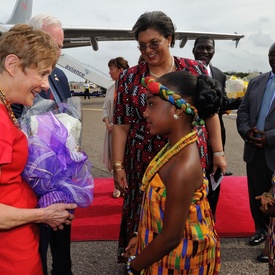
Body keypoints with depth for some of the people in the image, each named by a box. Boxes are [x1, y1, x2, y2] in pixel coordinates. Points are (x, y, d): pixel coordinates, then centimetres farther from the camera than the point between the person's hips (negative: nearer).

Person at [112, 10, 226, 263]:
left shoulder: (195, 70, 0)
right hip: (144, 164, 0)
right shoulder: (130, 78, -1)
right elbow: (121, 125, -1)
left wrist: (218, 152, 4)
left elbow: (210, 113, 6)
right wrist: (118, 166, -3)